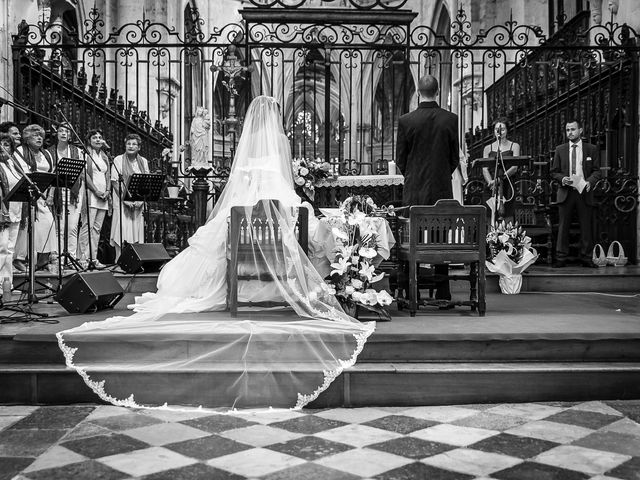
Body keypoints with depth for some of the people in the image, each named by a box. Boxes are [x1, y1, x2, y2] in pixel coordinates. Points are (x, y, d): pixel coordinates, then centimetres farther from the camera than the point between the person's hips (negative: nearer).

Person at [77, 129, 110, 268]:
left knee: (97, 228, 4)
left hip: (103, 196, 6)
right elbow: (84, 174, -8)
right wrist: (96, 191, -14)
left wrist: (107, 191, 1)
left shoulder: (104, 156, 21)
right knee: (87, 226, -12)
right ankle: (84, 258, -13)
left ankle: (93, 258, 6)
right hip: (90, 194, -6)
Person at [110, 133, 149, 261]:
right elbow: (114, 182, -5)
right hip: (122, 202, -3)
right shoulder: (118, 160, 1)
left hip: (138, 203, 3)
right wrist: (125, 198, -14)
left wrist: (140, 199, -5)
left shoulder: (143, 162, 11)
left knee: (137, 231, 0)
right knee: (123, 231, -8)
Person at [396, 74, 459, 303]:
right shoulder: (450, 119, -2)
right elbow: (455, 157, 4)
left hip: (414, 190, -1)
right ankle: (443, 294, 11)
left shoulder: (405, 121, -6)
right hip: (442, 189, 1)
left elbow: (400, 158, 1)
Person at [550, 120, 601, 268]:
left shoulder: (592, 149, 7)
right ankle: (561, 258, 5)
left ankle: (586, 258, 11)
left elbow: (596, 171, 6)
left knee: (586, 227, 2)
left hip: (584, 192, 0)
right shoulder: (560, 149, 9)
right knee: (563, 227, 0)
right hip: (565, 193, 0)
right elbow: (553, 172, 10)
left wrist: (590, 181, -13)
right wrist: (562, 178, -11)